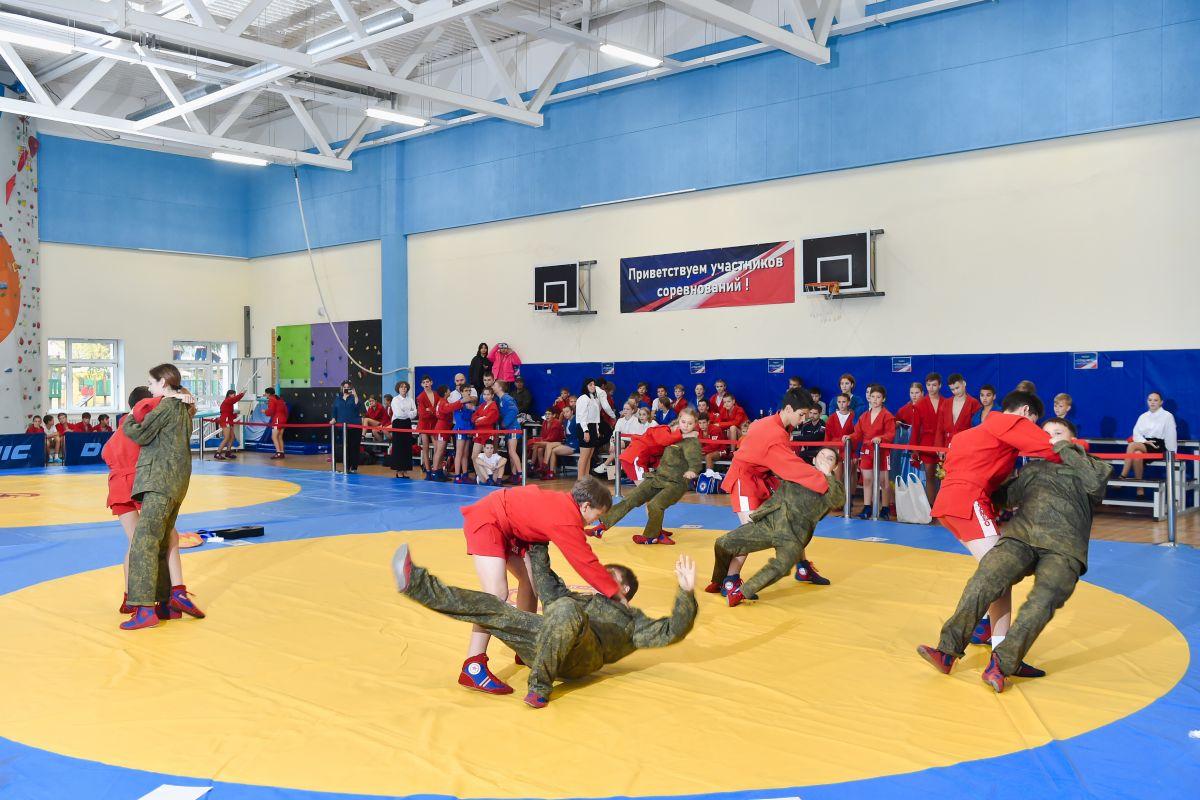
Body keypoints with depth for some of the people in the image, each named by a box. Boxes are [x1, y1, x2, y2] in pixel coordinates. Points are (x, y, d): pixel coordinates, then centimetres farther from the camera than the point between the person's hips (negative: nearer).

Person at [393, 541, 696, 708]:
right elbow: (546, 583, 38)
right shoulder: (577, 599, 40)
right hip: (546, 643, 5)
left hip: (581, 654, -5)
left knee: (566, 609, -38)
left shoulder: (631, 620, 26)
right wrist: (538, 546, 35)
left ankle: (540, 686, -34)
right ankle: (417, 583, -19)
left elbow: (670, 632, 12)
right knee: (492, 608, -11)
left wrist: (686, 593, -1)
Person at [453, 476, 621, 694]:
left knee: (531, 579, 12)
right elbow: (587, 563, -19)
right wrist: (616, 593, -9)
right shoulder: (566, 521, -23)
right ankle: (473, 668, -22)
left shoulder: (565, 504, 3)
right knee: (497, 594, -21)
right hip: (485, 521, -11)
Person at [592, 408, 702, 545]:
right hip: (658, 477, 7)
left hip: (676, 483, -7)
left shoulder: (692, 442, -8)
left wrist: (692, 470, -46)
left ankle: (651, 536, 0)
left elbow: (695, 458, -29)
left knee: (654, 505, -27)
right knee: (630, 499, -5)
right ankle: (603, 525, -3)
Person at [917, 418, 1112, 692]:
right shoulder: (1031, 469, 33)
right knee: (984, 581, -23)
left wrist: (1065, 449, 4)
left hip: (1063, 548, -3)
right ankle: (948, 651, -25)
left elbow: (1097, 480, -1)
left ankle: (1001, 663, -32)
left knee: (1044, 599, -30)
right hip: (1020, 536, 3)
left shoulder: (1085, 466, 22)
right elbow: (1004, 495, 37)